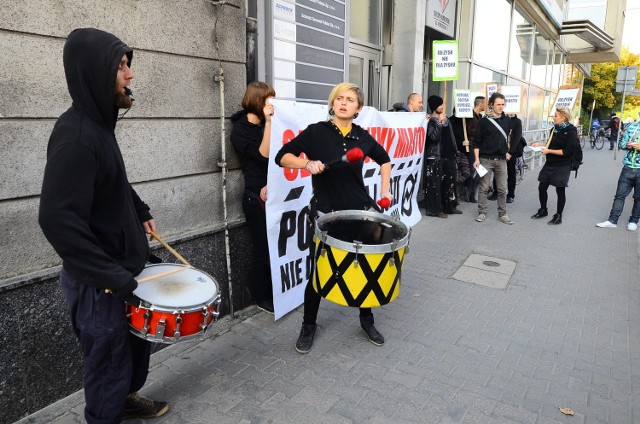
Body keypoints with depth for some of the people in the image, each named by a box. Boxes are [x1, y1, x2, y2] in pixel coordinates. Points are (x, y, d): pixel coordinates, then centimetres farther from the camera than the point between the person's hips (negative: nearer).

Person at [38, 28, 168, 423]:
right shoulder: (75, 135, -24)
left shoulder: (99, 124, 6)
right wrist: (113, 277, -27)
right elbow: (58, 220, -30)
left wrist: (141, 212, 17)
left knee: (139, 339, 25)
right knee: (110, 359, 10)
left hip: (123, 265, 9)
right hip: (99, 281, -9)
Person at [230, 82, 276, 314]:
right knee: (263, 248, 2)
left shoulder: (266, 125, 13)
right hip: (256, 197, -6)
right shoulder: (240, 129, -7)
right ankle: (261, 297, 19)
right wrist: (268, 122, -19)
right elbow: (264, 157, -18)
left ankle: (275, 292, 26)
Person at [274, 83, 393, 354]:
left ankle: (367, 320, 36)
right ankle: (308, 326, 28)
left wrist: (385, 190, 11)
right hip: (325, 214, -3)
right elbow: (282, 157, -7)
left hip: (359, 212, 3)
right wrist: (307, 163, -24)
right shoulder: (317, 131, -8)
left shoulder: (362, 137, 2)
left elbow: (384, 159, 20)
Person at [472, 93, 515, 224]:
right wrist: (477, 159, -10)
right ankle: (482, 213, 12)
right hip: (486, 159, -3)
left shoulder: (507, 120, 7)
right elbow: (477, 142, -4)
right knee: (484, 187, 2)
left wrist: (510, 152, 11)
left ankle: (502, 214, 14)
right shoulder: (484, 121, -4)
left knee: (502, 189, 5)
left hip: (501, 159, 3)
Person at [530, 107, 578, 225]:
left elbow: (567, 151, -19)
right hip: (549, 164, 7)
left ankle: (558, 216, 17)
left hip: (562, 166, -7)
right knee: (542, 187, 9)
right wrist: (541, 144, 4)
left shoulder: (571, 131, -13)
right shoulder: (554, 129, 7)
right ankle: (543, 210, 29)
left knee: (560, 190, 4)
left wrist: (549, 151, -20)